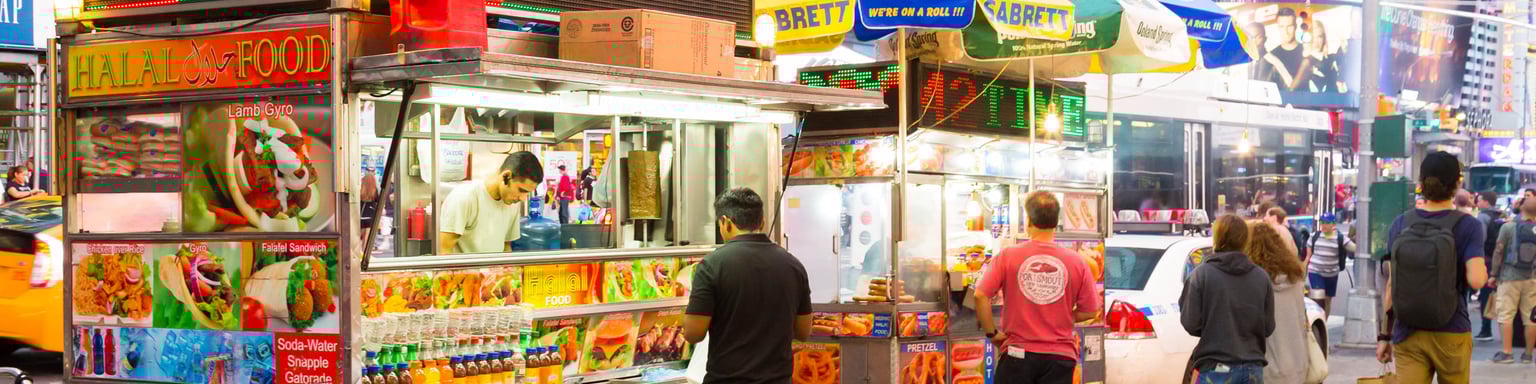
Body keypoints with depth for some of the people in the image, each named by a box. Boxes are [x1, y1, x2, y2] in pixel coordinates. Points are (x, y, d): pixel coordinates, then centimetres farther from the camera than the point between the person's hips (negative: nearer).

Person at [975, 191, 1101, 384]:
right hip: (1059, 356, 1)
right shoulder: (1076, 262, -3)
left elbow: (980, 296, -10)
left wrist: (992, 333, 2)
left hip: (1019, 353, -1)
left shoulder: (1009, 256, -6)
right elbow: (1090, 311, 2)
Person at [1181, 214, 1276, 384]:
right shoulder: (1261, 277, 3)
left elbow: (1191, 323, -9)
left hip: (1216, 369, -4)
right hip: (1253, 369, 4)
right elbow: (1268, 327, 5)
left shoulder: (1202, 274, -8)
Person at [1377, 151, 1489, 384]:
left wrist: (1385, 335, 6)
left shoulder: (1401, 225, 0)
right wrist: (1484, 270, 5)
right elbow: (1475, 280, -19)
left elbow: (1391, 284, 1)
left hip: (1407, 334, 2)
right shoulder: (1467, 226, -8)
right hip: (1451, 334, -2)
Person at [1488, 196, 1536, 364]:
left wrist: (1493, 274, 3)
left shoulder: (1509, 227, -7)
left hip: (1510, 278, -2)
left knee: (1506, 315, 3)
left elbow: (1498, 252, -5)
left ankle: (1507, 352, 1)